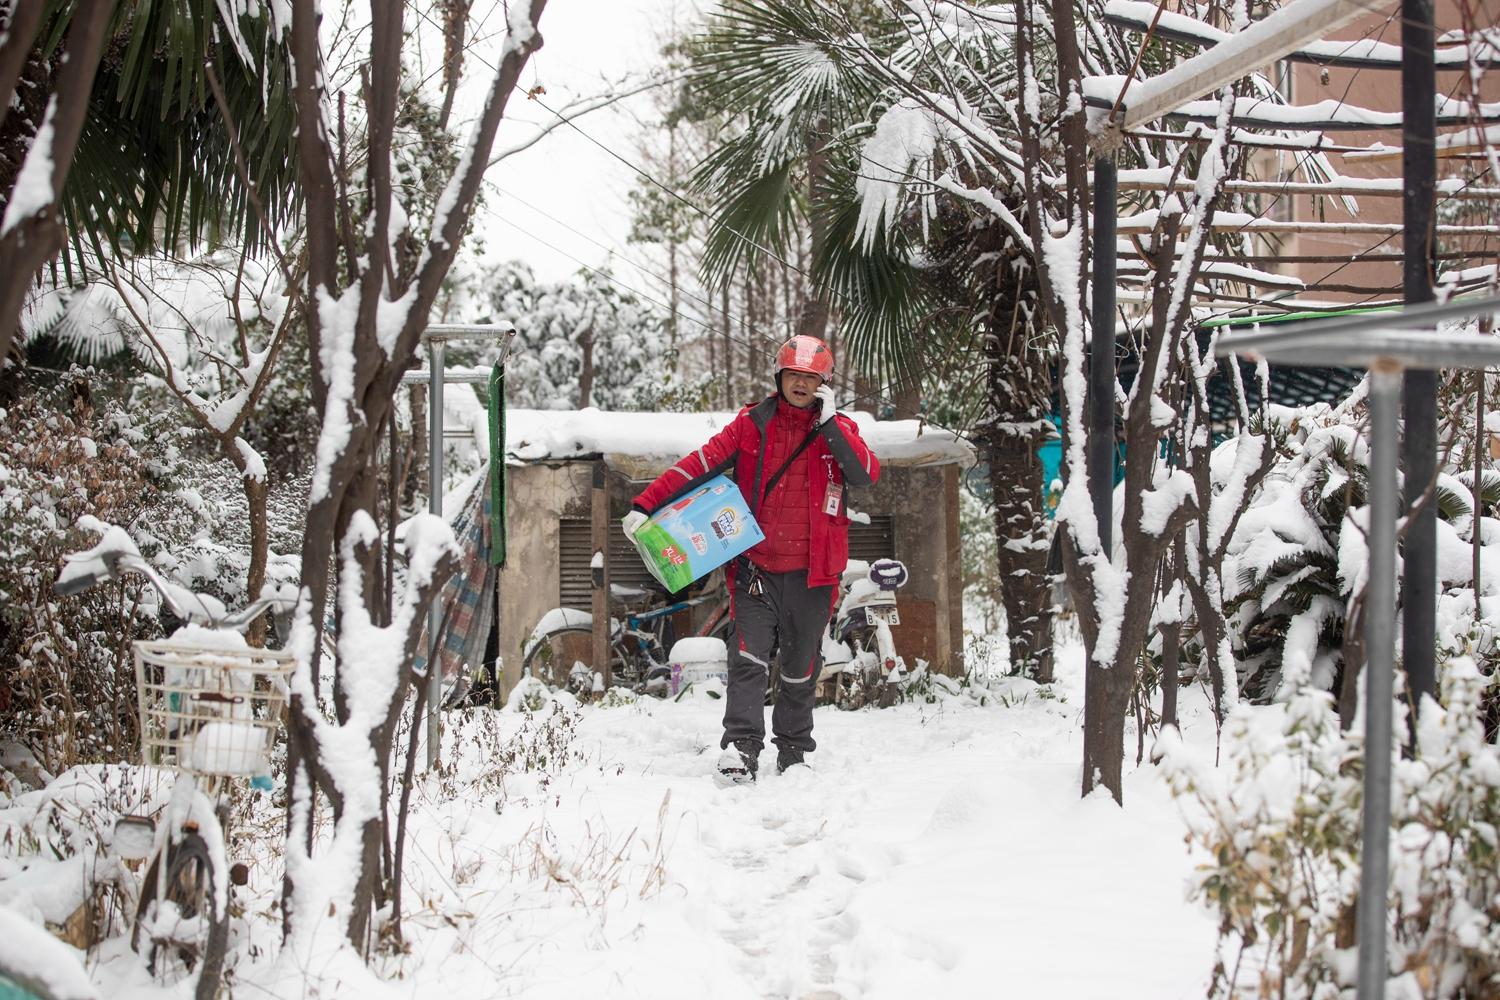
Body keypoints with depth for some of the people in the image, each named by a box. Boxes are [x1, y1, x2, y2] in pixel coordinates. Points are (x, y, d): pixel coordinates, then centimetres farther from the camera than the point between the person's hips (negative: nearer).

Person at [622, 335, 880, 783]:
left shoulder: (838, 429, 4)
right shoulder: (753, 424, 3)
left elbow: (866, 474, -13)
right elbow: (700, 464, -4)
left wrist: (829, 423, -18)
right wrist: (645, 505, -11)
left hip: (811, 572, 1)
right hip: (756, 567, -1)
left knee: (800, 669, 11)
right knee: (749, 659, -14)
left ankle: (794, 754, 24)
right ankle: (740, 749, -18)